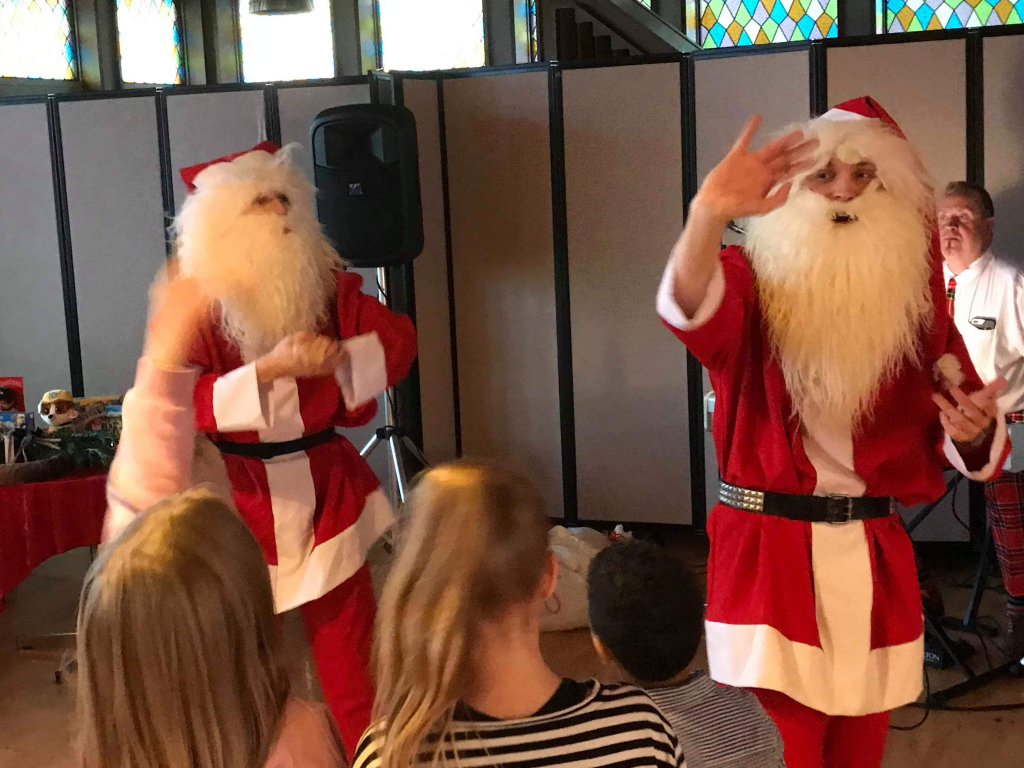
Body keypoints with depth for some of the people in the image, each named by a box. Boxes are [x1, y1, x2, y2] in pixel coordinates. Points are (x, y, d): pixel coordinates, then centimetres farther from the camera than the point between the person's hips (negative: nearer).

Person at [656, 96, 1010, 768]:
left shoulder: (914, 298, 5)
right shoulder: (753, 282, -5)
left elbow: (966, 449, 10)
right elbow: (693, 307, -31)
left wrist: (972, 433, -14)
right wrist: (708, 214, -49)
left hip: (875, 559, 4)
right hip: (765, 552, -3)